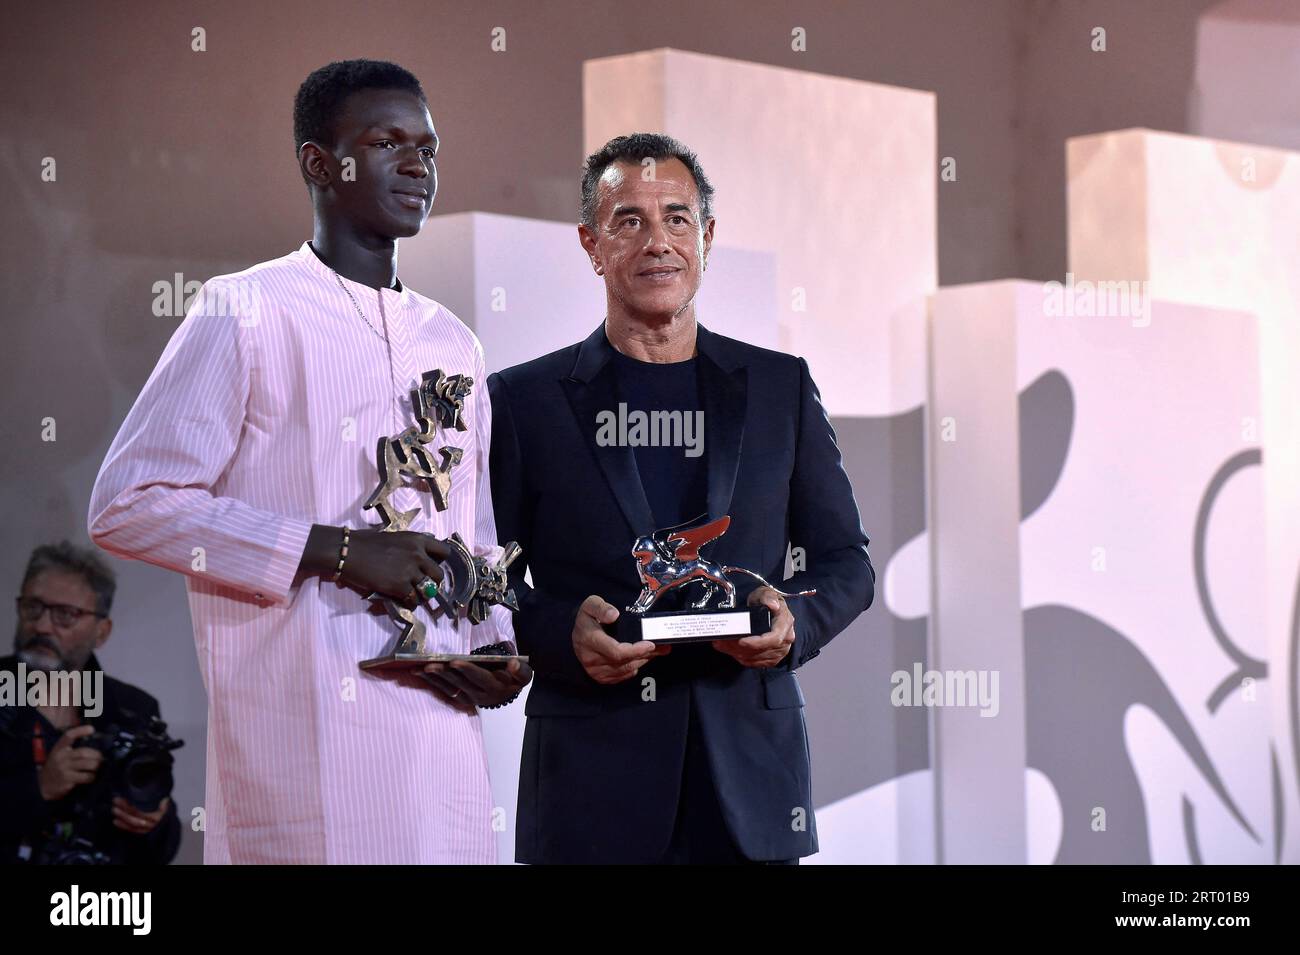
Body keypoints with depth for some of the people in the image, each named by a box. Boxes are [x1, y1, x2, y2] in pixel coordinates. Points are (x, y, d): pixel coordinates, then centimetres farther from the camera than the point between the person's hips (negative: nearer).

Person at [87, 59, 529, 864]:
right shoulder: (245, 313, -2)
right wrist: (334, 550, -14)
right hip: (304, 731, -6)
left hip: (441, 729, 6)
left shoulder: (452, 342, 19)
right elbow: (128, 504, -9)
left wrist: (498, 648, 4)